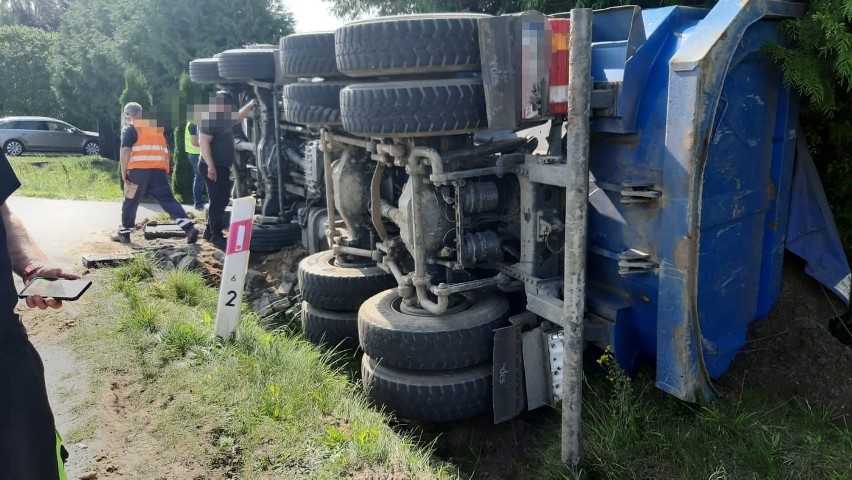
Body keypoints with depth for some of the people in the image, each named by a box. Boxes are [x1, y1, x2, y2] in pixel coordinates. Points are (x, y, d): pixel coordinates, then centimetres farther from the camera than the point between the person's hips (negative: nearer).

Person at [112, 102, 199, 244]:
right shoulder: (156, 127, 25)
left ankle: (124, 233, 23)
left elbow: (125, 151, -7)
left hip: (138, 171, -4)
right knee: (168, 200, 0)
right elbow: (166, 150, 26)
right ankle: (189, 228, -16)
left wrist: (124, 172, -2)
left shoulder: (129, 129, 6)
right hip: (159, 171, 4)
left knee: (130, 203, 11)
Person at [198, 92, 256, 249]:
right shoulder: (210, 120, -16)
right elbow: (203, 143, -24)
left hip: (222, 167, 10)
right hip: (213, 167, -10)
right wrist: (210, 166, -29)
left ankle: (210, 231, 24)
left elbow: (238, 117, 35)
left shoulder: (223, 120, 14)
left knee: (222, 200, 15)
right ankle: (216, 235, -2)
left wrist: (250, 105, 25)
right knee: (217, 201, -8)